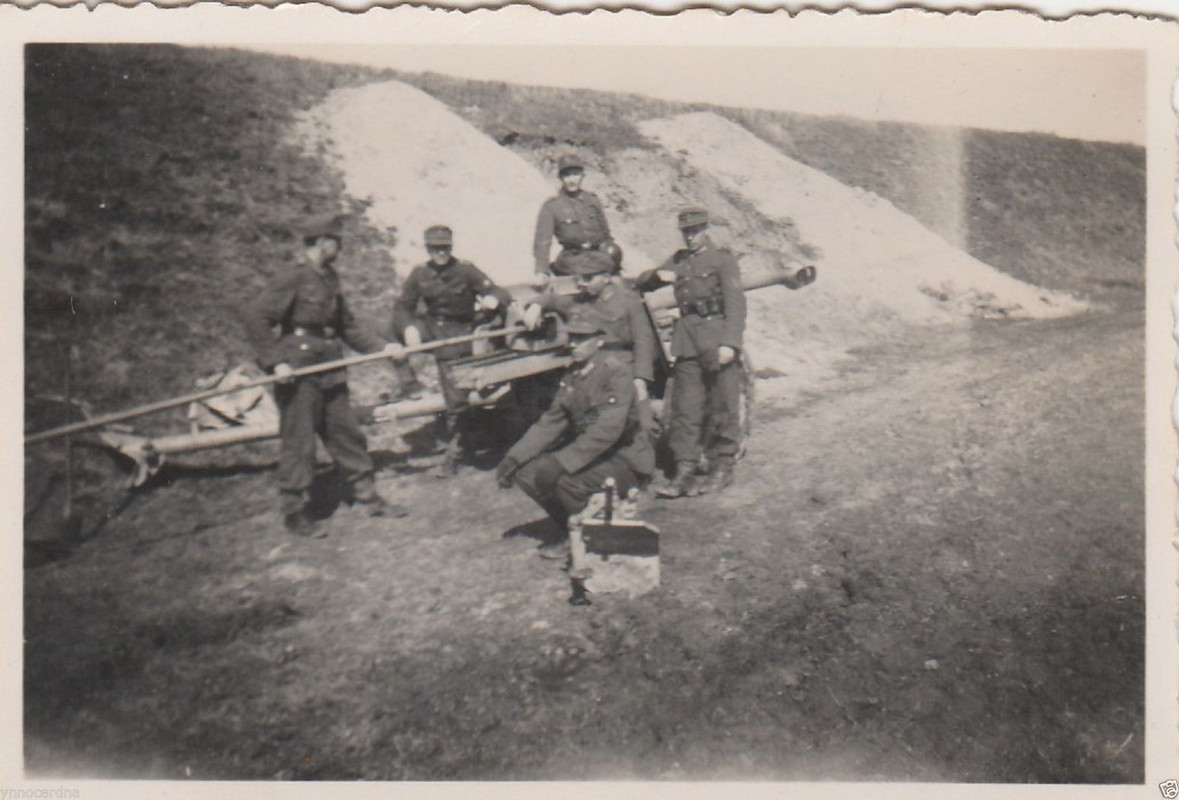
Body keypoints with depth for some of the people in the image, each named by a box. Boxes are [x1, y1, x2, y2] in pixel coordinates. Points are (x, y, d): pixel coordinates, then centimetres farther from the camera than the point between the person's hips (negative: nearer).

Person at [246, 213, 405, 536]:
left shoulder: (329, 278, 13)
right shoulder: (294, 279, -13)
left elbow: (346, 324, 20)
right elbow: (256, 318, -17)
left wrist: (381, 346, 12)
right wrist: (276, 361, -23)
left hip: (330, 370, 8)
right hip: (299, 373, -8)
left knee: (347, 434, 14)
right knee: (299, 443, 0)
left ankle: (367, 496, 25)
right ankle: (294, 513, 12)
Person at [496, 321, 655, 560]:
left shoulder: (617, 373, -19)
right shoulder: (573, 374, 4)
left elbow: (608, 429, -30)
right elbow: (551, 422, 8)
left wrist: (562, 462, -35)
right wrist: (514, 457, -2)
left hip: (626, 461, -8)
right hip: (590, 452, 8)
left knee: (567, 481, -33)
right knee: (526, 472, -7)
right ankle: (569, 533, 12)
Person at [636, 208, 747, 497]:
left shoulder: (723, 260, 2)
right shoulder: (678, 260, 19)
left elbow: (736, 305, -7)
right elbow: (641, 284, 22)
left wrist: (729, 343, -19)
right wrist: (658, 275, -1)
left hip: (718, 340, -4)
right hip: (687, 343, 5)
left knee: (722, 408, 2)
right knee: (684, 409, 1)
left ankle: (722, 467, 13)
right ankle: (685, 472, 4)